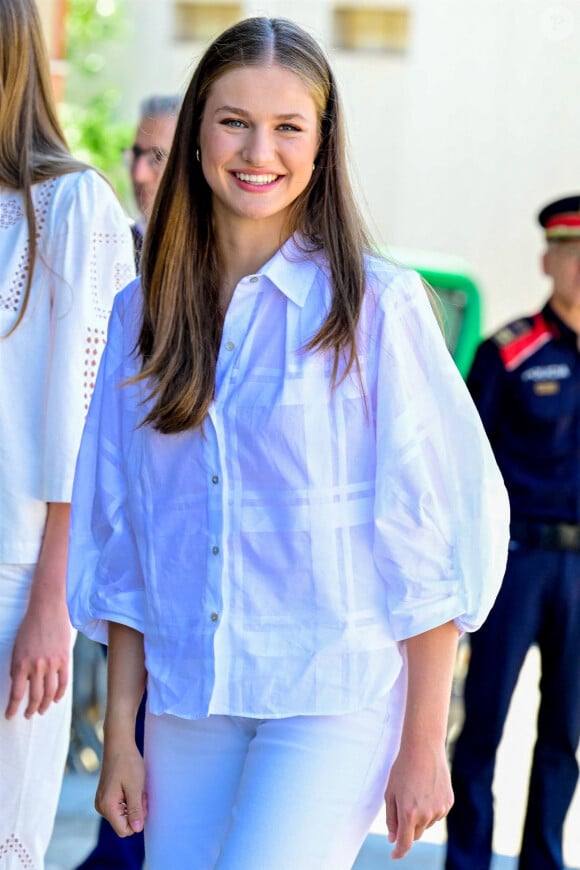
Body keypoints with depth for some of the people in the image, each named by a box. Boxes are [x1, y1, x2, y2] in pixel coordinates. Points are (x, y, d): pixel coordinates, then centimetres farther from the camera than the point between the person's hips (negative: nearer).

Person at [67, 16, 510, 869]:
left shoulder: (377, 306, -4)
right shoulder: (142, 314, 9)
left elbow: (433, 536, -5)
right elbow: (122, 541, 11)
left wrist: (424, 744, -7)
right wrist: (120, 733, 8)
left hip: (335, 703, -4)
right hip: (186, 706, 4)